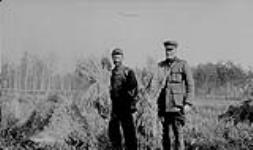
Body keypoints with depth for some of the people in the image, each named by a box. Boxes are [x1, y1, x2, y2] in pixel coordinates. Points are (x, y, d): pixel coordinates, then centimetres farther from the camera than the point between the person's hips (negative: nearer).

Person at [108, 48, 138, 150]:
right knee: (113, 129, 8)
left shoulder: (128, 72, -7)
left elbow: (134, 88, -12)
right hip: (115, 106, 7)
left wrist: (132, 104, -18)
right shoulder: (113, 72, 12)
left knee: (128, 131, -2)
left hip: (125, 106, -7)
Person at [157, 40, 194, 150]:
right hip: (163, 106, 4)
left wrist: (188, 103, -9)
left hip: (177, 105, -4)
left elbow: (190, 85, 0)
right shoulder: (161, 66, 12)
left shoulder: (183, 65, 1)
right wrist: (158, 105, 10)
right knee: (165, 133, 7)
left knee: (178, 133, -6)